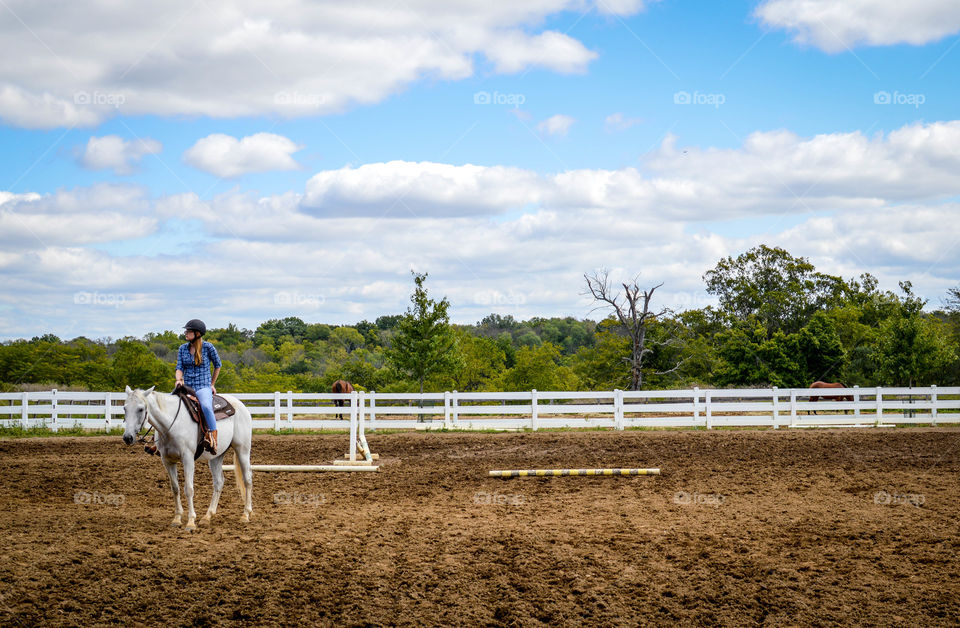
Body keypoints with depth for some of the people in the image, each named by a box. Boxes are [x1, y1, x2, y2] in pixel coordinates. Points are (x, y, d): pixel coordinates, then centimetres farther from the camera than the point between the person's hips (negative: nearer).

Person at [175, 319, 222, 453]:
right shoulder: (183, 348, 9)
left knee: (206, 406, -37)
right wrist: (179, 380, -15)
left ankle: (213, 441, -33)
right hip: (186, 387, 5)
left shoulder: (208, 347, -2)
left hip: (203, 387, -5)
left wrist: (212, 385, 13)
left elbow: (217, 365, 11)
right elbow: (179, 368, 6)